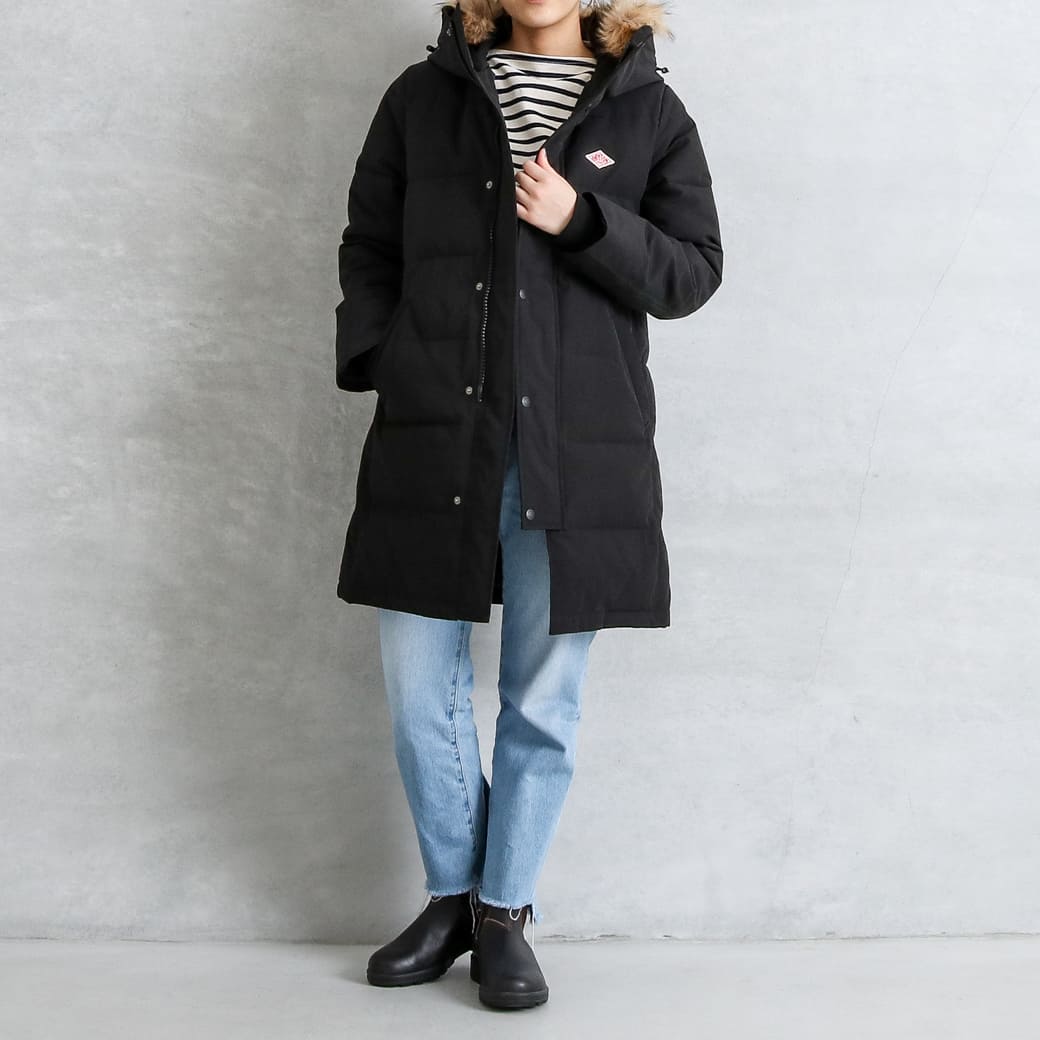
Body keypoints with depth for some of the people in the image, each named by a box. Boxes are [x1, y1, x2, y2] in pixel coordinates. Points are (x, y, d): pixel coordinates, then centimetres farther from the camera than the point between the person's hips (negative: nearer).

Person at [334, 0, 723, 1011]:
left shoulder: (648, 112, 7)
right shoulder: (423, 96, 10)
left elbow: (694, 272, 4)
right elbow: (368, 246, 15)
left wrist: (582, 221, -11)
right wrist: (375, 363, -1)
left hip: (577, 446, -1)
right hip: (430, 441, 2)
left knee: (543, 700, 5)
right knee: (418, 688, 5)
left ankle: (505, 911, 22)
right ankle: (452, 895, 25)